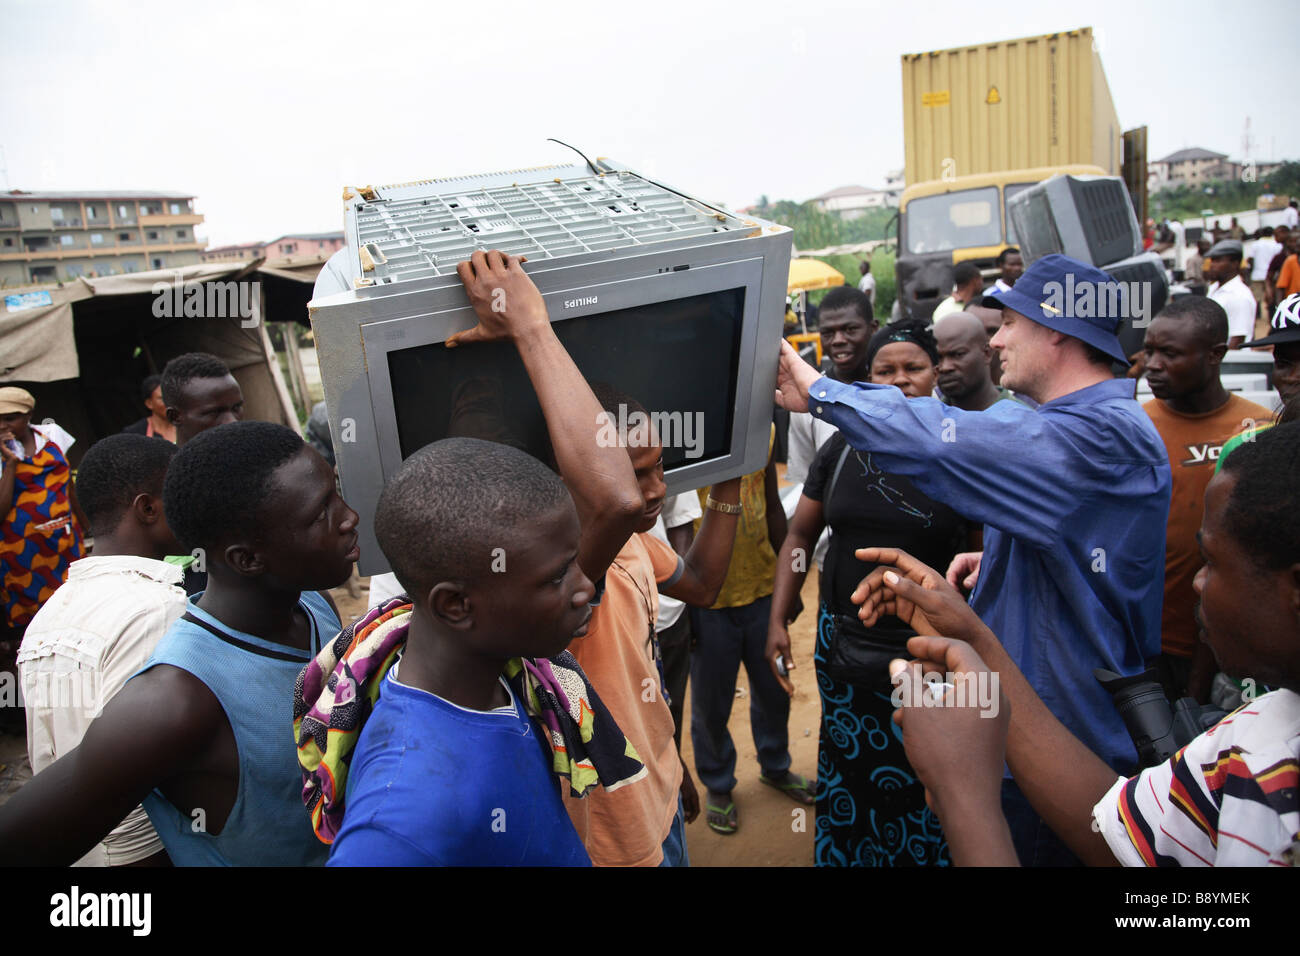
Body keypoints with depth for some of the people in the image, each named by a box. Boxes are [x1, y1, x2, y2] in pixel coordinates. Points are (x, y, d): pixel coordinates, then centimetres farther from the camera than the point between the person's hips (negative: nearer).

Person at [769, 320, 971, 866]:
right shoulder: (843, 448, 2)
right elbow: (799, 537, 8)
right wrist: (778, 621, 2)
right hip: (845, 643, 3)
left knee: (923, 780, 5)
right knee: (848, 768, 16)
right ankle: (841, 855, 39)